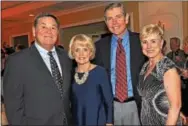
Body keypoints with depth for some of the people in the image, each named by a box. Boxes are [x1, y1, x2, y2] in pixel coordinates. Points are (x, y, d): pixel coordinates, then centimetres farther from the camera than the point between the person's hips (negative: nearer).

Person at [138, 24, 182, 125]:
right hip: (146, 121, 6)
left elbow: (175, 106, -21)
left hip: (164, 122, -6)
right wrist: (143, 120, 7)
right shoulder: (145, 66, 2)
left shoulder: (168, 68, -19)